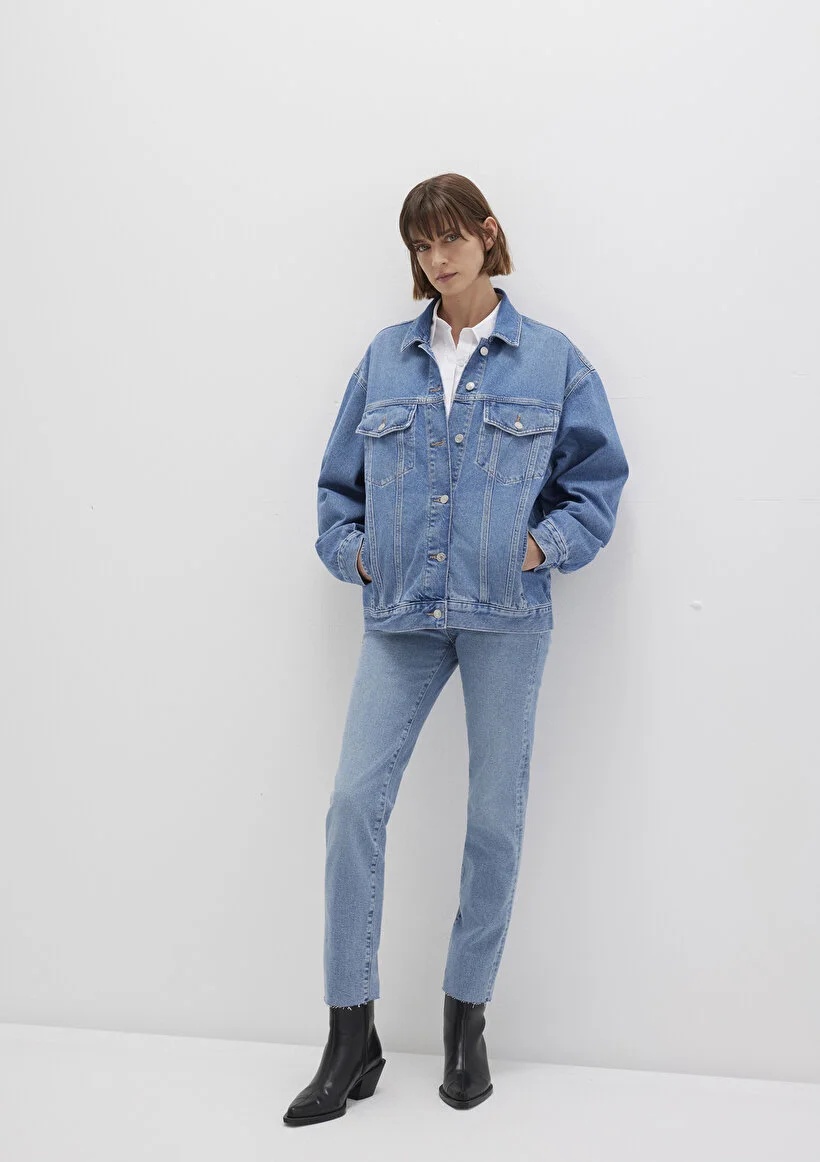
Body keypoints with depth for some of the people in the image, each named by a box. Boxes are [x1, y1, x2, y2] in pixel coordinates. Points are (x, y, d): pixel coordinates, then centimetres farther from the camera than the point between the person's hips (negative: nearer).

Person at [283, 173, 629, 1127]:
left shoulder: (552, 360, 4)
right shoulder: (386, 359, 10)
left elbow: (599, 478, 7)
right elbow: (339, 479, 17)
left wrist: (542, 545, -6)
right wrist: (352, 551, 2)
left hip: (506, 615, -1)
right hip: (400, 616, 2)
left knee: (496, 814, 5)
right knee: (355, 801, -7)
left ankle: (467, 1019, 23)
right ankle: (351, 1038, 5)